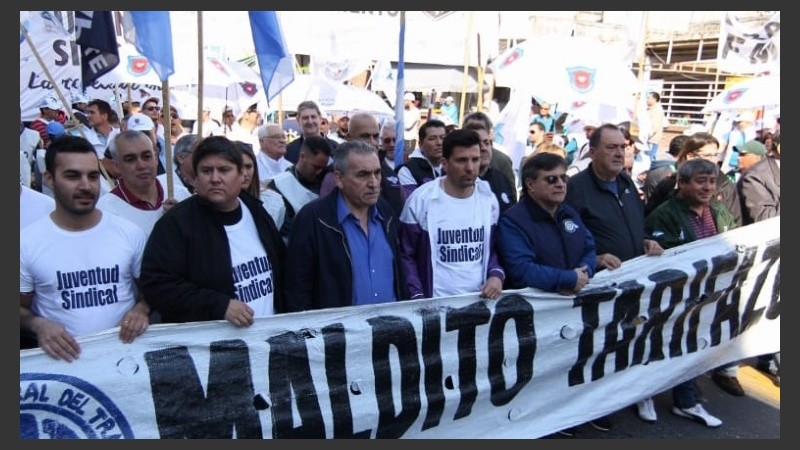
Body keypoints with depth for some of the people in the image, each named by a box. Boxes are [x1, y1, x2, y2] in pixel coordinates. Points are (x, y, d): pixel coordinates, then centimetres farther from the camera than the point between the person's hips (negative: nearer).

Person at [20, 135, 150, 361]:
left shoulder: (130, 233, 2)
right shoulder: (26, 242, -1)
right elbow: (21, 307, 8)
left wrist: (141, 309, -8)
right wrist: (38, 324, -13)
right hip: (65, 355, 0)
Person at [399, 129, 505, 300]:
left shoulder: (488, 199, 2)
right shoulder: (420, 201, -9)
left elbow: (494, 248, 12)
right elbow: (406, 256, -4)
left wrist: (497, 275, -6)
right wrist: (418, 298, -14)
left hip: (480, 300, 4)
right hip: (436, 302, -3)